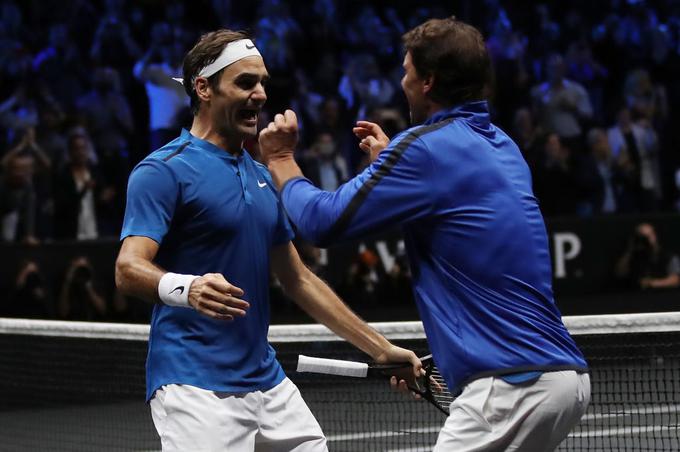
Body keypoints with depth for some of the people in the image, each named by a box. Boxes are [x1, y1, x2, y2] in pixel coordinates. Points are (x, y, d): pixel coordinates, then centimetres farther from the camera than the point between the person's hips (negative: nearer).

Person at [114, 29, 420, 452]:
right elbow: (128, 269, -20)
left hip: (267, 380, 8)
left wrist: (381, 348, 18)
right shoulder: (164, 171, -9)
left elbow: (298, 278, 21)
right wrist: (187, 288, -41)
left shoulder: (262, 177, 16)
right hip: (195, 383, -8)